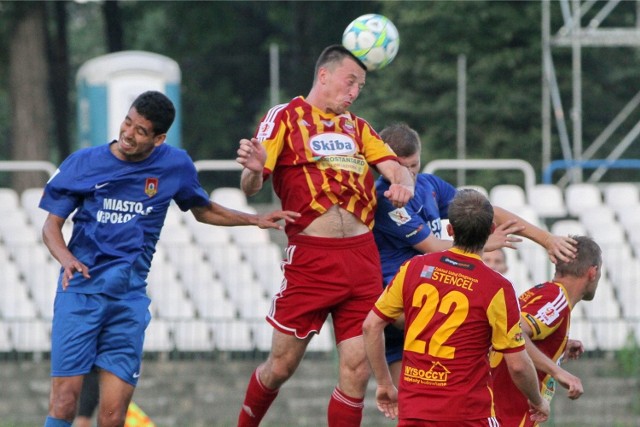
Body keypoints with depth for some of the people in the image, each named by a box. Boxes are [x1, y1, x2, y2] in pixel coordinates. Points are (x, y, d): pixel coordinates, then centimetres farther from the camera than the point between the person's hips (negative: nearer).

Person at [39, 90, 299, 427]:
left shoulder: (175, 166, 6)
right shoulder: (83, 163, 0)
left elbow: (203, 210, 25)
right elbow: (51, 226, 4)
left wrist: (255, 220, 17)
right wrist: (67, 259, -16)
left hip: (130, 297, 1)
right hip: (80, 290, -1)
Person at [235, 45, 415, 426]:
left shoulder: (357, 127, 20)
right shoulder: (285, 117, 3)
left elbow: (396, 168, 8)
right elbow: (251, 187, -7)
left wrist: (403, 184, -17)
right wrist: (254, 170, -31)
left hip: (362, 259, 4)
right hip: (310, 258, -4)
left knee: (357, 371, -2)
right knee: (282, 365, 1)